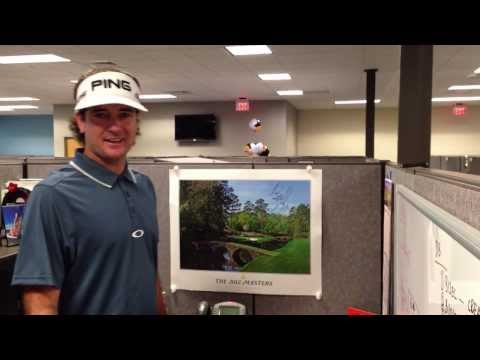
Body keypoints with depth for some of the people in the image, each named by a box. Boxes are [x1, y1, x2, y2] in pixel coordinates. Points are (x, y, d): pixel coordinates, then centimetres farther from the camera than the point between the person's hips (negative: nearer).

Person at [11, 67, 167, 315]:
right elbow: (40, 301, -23)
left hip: (148, 308, 6)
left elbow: (150, 269, 8)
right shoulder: (52, 195, -20)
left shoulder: (145, 187, 0)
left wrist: (161, 310, 7)